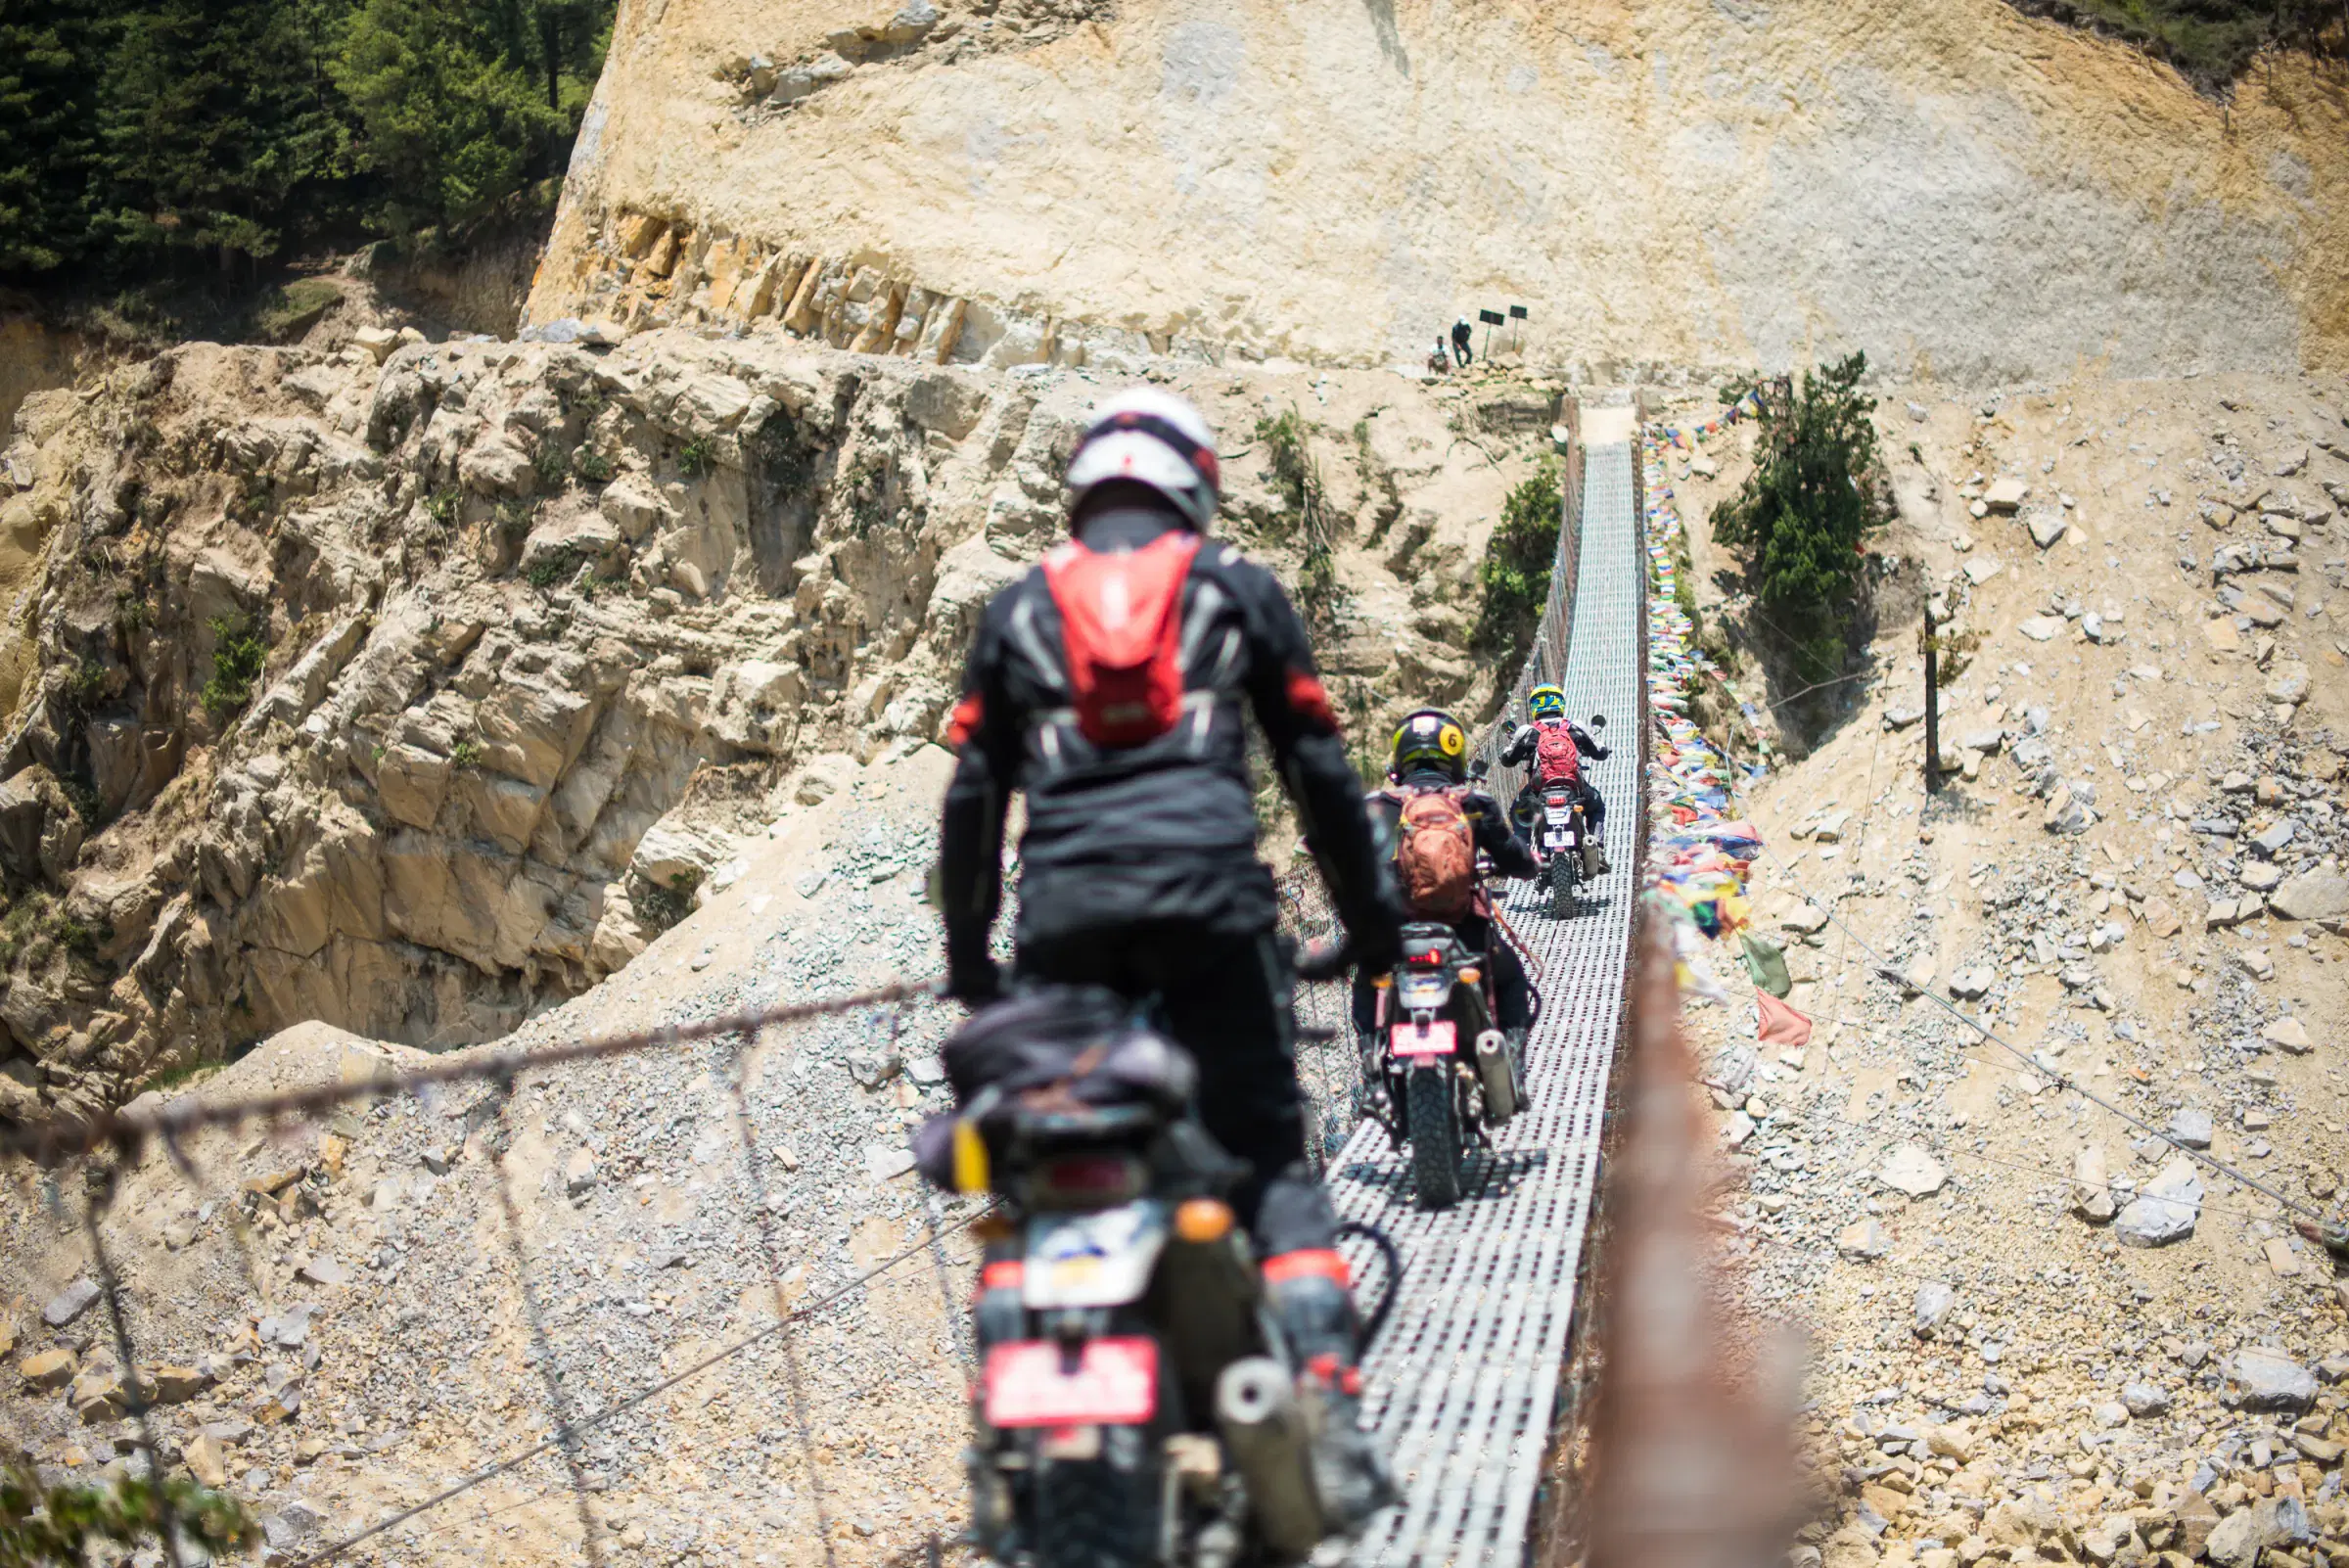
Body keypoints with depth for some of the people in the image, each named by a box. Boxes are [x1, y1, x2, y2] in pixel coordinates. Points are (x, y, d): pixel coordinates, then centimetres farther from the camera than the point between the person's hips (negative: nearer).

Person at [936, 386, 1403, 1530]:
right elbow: (1317, 769, 14)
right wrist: (1369, 913, 21)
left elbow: (973, 793, 15)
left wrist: (965, 952, 22)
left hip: (1063, 914, 1)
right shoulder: (1238, 589, 15)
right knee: (1268, 1161, 0)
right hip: (1209, 897, -1)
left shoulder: (1017, 609, 18)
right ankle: (1329, 1417, -15)